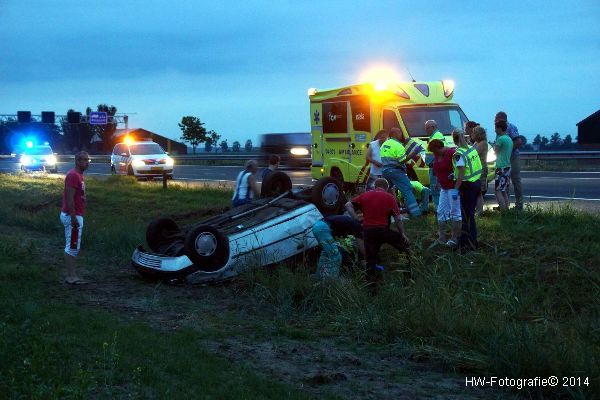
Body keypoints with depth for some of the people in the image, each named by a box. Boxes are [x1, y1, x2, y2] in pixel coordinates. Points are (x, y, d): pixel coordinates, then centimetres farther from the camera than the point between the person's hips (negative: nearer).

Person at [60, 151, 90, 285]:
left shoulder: (79, 175, 16)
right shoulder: (73, 175, -16)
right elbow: (69, 198, -22)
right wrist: (73, 217, -25)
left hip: (76, 216, 10)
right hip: (72, 216, -10)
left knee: (74, 248, 12)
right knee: (72, 247, -7)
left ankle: (73, 275, 16)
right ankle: (71, 276, -4)